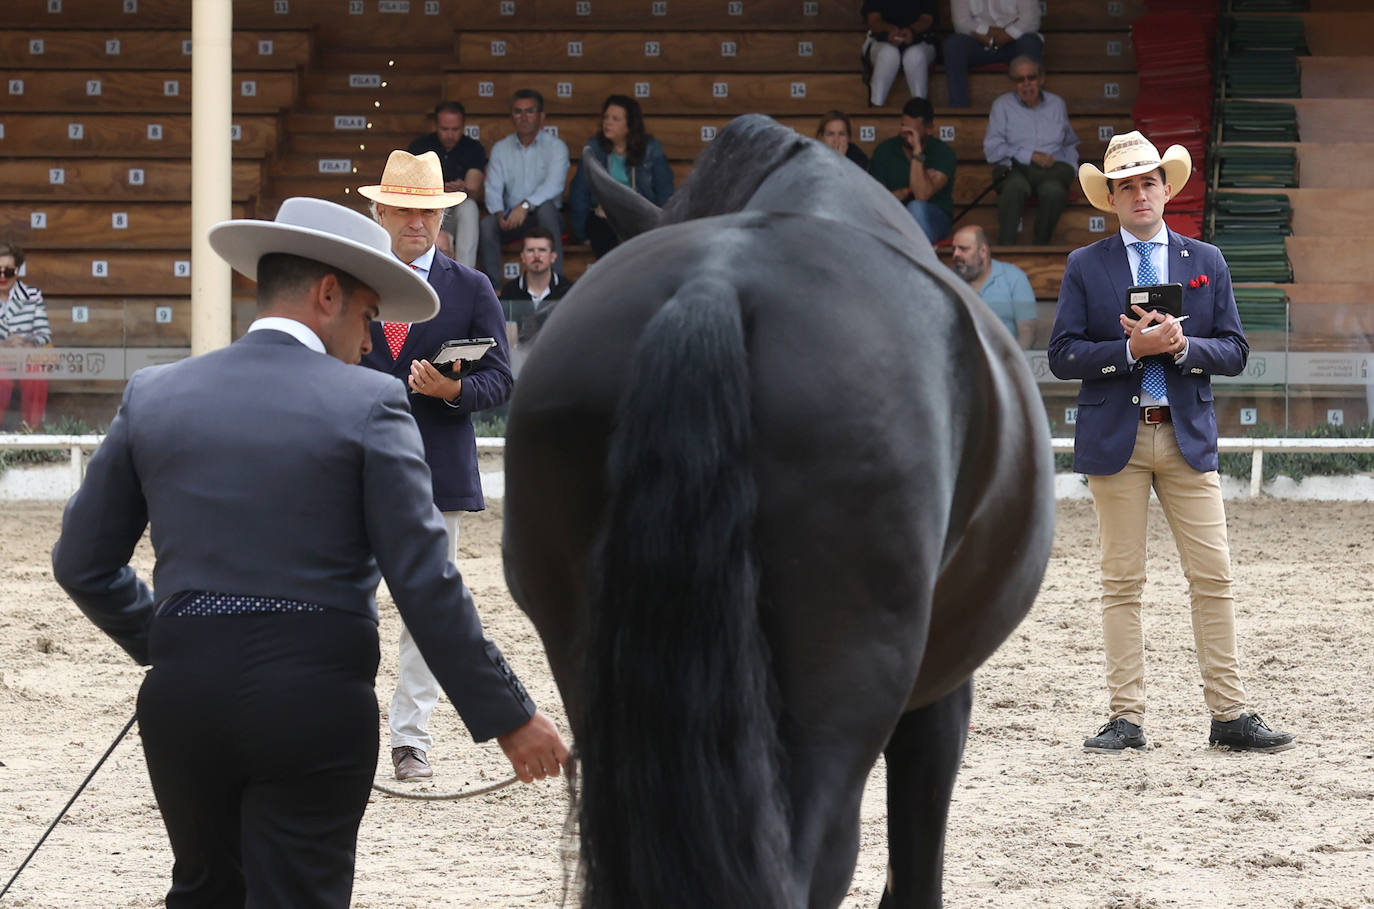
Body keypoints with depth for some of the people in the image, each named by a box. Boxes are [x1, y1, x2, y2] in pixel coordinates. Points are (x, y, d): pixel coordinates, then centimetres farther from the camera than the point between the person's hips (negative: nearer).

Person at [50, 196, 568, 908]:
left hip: (182, 693, 4)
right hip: (315, 702, -4)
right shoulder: (368, 404, -6)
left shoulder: (154, 395, 6)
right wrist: (506, 716, -4)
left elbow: (81, 563, 10)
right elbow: (425, 584, -10)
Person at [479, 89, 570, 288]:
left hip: (545, 219, -2)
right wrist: (500, 215, -22)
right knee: (486, 225, -30)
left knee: (546, 207, -37)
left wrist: (526, 205, -34)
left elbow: (553, 186, -17)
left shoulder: (556, 147, 0)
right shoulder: (500, 149, 10)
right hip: (511, 219, 2)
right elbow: (493, 189, 0)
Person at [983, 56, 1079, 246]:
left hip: (1053, 168, 1)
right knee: (1016, 186, -40)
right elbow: (992, 148, 2)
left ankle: (1041, 247, -27)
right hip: (1016, 168, -1)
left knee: (1054, 190, -38)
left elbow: (1070, 144, 32)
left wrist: (1071, 170, 12)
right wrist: (1030, 156, -7)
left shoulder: (1057, 104, 22)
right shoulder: (1003, 105, 13)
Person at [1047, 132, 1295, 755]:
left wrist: (1181, 346, -13)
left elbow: (1233, 353, 6)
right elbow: (1063, 356, -2)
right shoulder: (1086, 267, 6)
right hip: (1116, 439, -1)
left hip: (1188, 439, 1)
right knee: (1122, 582, 0)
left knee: (1213, 578, -2)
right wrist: (1133, 349, -15)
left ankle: (1230, 716, 2)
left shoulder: (1205, 261, 11)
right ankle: (1127, 719, 4)